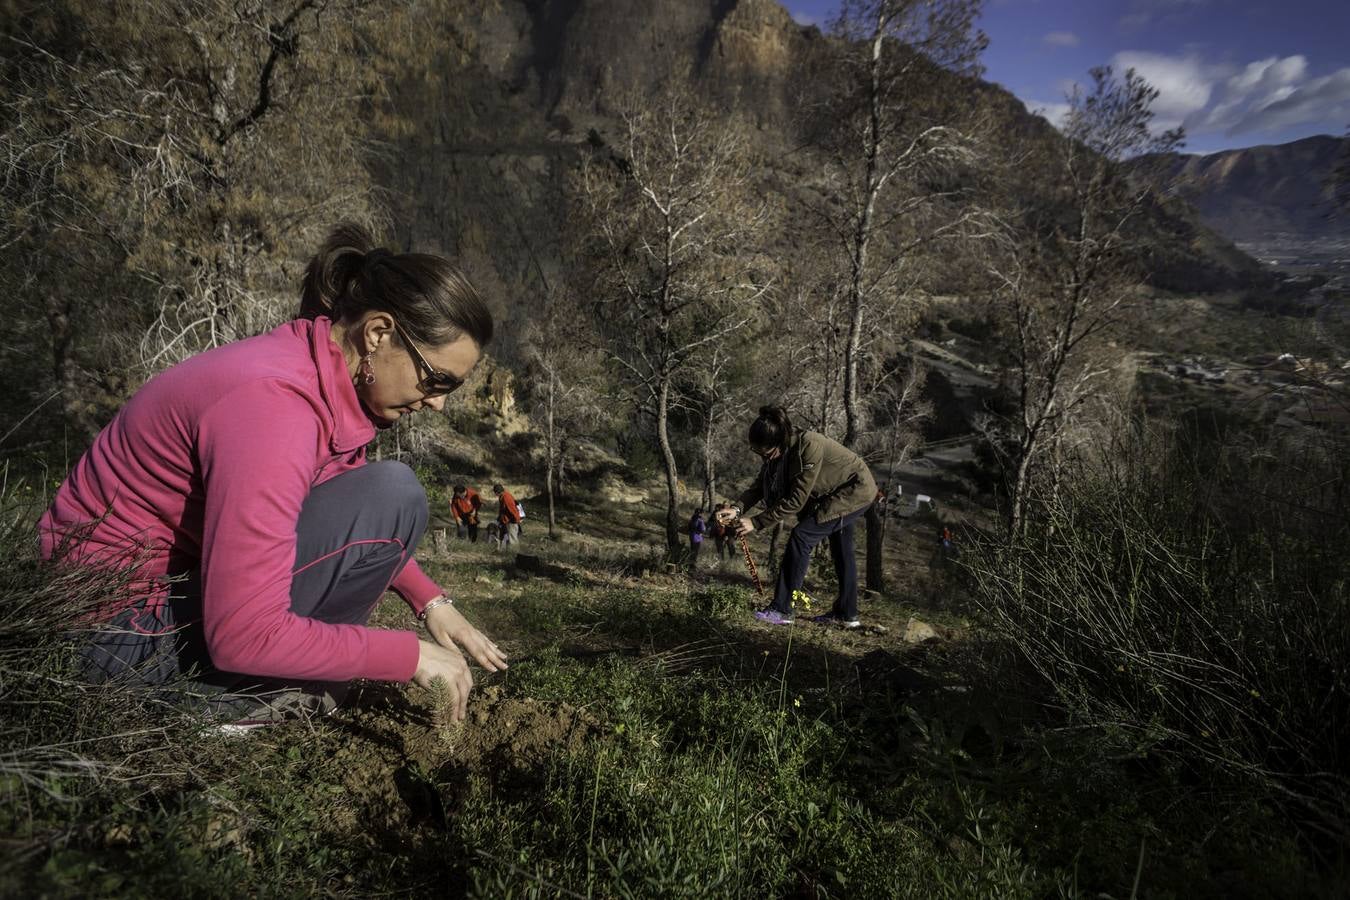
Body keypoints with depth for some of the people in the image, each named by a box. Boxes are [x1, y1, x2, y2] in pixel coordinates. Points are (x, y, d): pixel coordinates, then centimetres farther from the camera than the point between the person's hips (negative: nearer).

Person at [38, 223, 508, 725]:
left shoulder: (330, 373, -2)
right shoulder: (274, 405, -30)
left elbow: (357, 520, 10)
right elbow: (245, 636, -31)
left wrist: (430, 601, -1)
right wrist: (411, 654, -22)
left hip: (183, 576, 9)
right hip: (127, 628, -9)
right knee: (392, 499, -21)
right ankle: (232, 697, -8)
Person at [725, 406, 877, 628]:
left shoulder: (809, 447, -37)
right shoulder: (780, 450, -13)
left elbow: (796, 500, -34)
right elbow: (760, 485, -7)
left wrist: (756, 523, -32)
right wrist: (738, 509, -24)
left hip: (856, 489, -9)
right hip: (837, 491, 9)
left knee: (801, 536, -17)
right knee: (841, 551, 17)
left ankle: (782, 610, -13)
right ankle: (847, 614, 31)